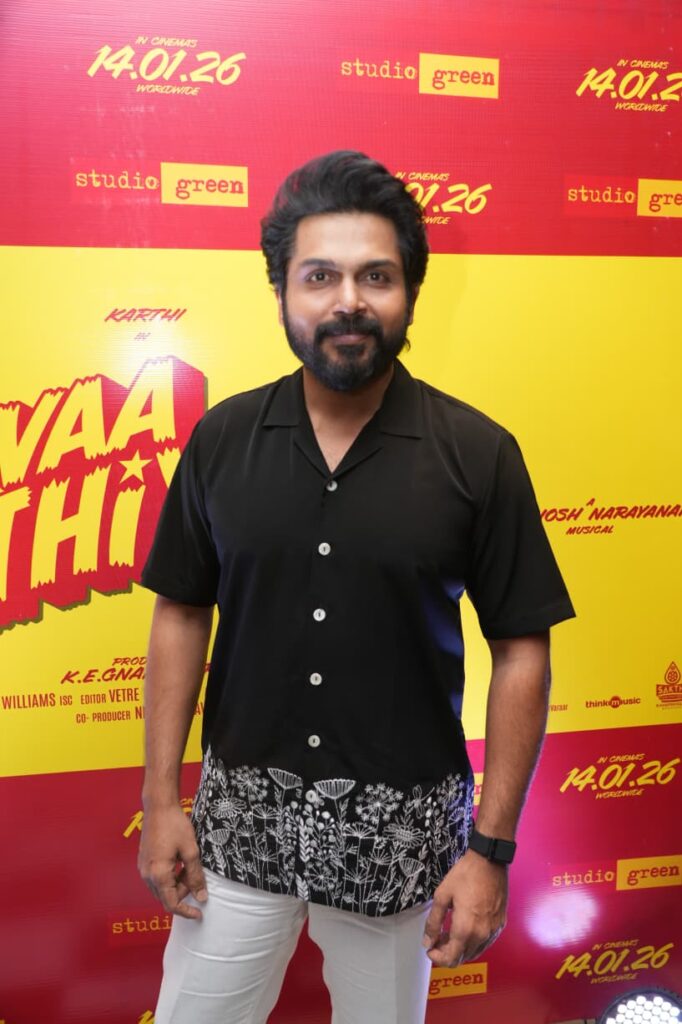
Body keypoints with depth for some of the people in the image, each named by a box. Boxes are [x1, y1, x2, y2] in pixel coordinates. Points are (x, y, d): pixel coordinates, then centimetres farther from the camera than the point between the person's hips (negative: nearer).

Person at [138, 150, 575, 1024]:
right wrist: (160, 799, 0)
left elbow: (520, 651, -8)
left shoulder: (478, 454, -11)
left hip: (401, 823, -1)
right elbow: (181, 615, 2)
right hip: (239, 812, 2)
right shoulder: (222, 438, -4)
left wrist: (491, 849, -8)